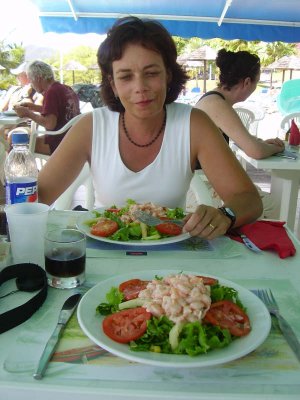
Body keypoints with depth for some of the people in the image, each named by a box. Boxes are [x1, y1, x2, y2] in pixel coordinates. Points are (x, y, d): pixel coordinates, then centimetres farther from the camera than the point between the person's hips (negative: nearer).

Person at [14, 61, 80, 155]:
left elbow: (50, 124, -21)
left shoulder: (51, 92, -15)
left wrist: (28, 113, -9)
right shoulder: (66, 89, 11)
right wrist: (33, 107, 17)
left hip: (60, 143, -10)